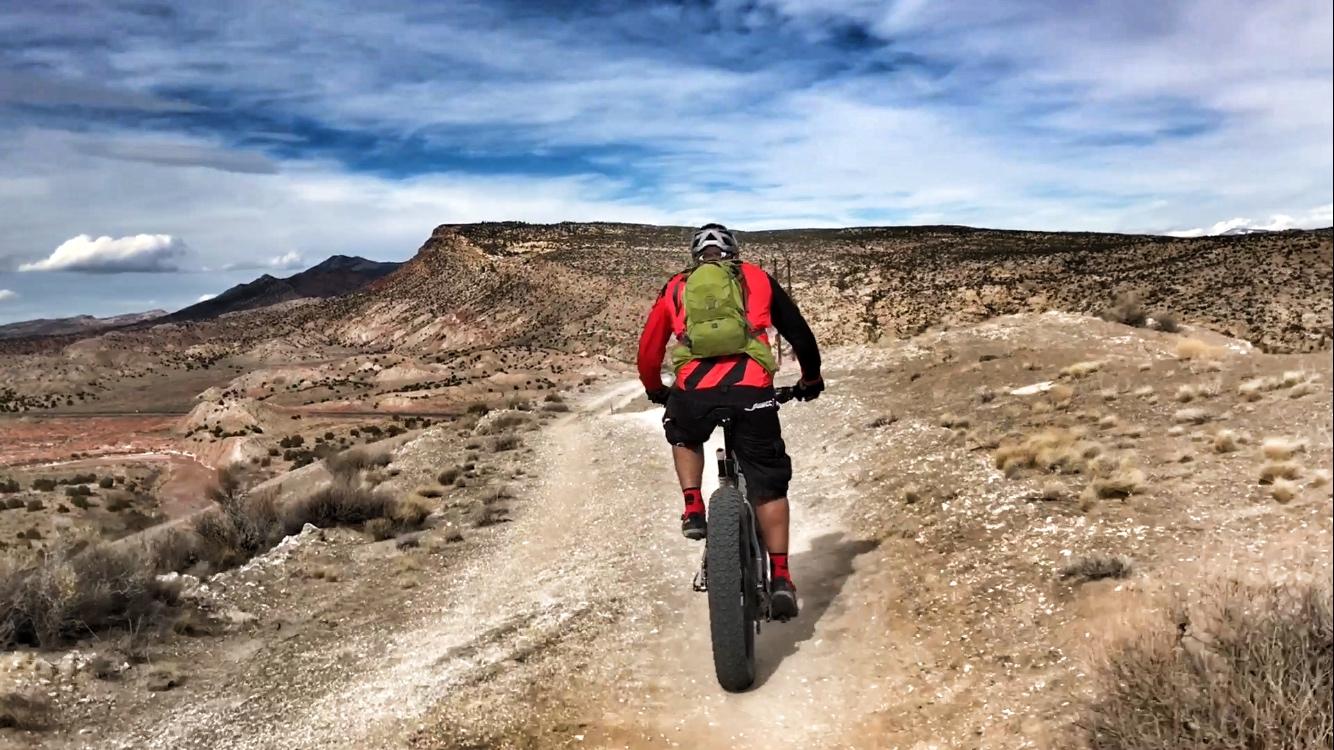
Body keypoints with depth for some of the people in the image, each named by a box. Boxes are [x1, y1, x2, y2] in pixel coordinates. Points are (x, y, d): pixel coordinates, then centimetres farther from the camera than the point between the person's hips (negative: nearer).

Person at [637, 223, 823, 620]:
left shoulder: (676, 287, 24)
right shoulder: (757, 278, 22)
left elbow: (648, 349, 28)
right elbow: (799, 332, 23)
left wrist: (655, 389, 47)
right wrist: (811, 379, 39)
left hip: (693, 390, 1)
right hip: (751, 389, -1)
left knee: (684, 438, 35)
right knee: (767, 482, 13)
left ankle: (693, 510, 17)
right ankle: (781, 578, 8)